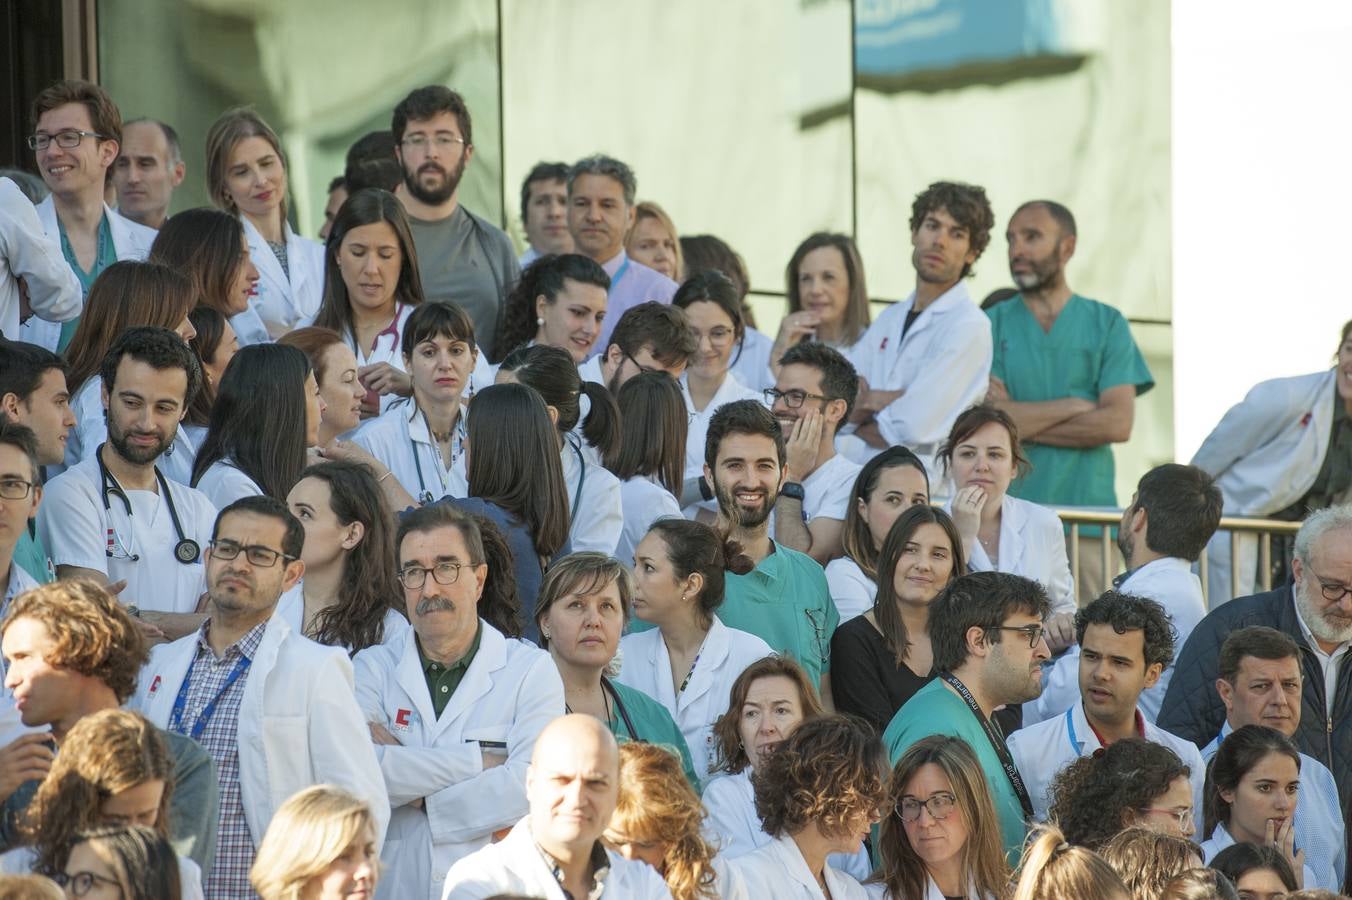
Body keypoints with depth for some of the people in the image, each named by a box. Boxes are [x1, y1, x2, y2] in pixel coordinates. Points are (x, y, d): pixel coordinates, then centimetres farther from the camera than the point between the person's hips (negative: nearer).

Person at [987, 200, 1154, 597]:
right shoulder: (993, 324, 10)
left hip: (1088, 508, 0)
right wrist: (1076, 405, -4)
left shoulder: (1106, 323, 10)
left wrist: (1022, 420, -4)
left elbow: (1118, 423, -3)